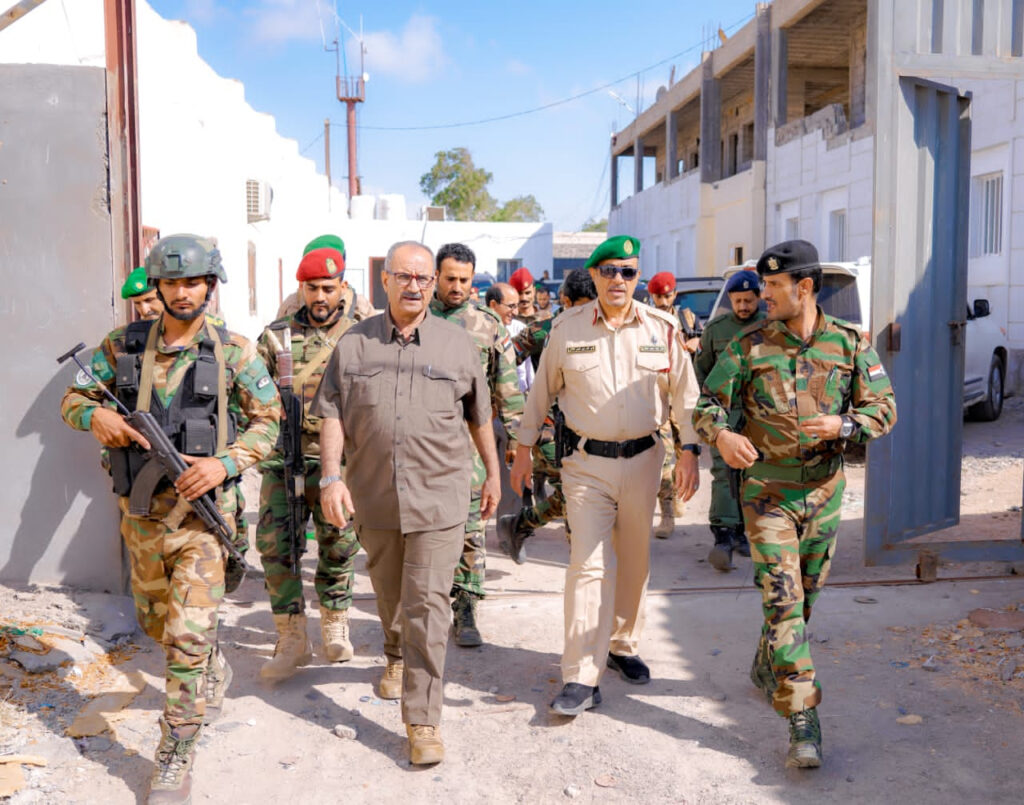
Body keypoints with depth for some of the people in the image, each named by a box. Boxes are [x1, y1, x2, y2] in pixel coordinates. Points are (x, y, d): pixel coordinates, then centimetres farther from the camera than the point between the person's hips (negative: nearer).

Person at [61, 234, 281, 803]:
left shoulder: (233, 351, -5)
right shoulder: (123, 346, 3)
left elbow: (268, 420, -3)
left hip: (201, 509, -4)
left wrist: (225, 463, -19)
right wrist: (95, 415, -14)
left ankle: (177, 757, 5)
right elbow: (72, 399, 10)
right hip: (140, 510, 4)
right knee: (157, 622, 20)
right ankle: (216, 675, 50)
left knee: (188, 635, -9)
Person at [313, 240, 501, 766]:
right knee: (389, 596, 20)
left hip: (439, 499, -2)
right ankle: (397, 658, 50)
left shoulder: (457, 343, 3)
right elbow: (332, 414, 2)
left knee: (427, 605, -6)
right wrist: (331, 477, -8)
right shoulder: (354, 343, 4)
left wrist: (492, 473, 15)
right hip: (375, 498, 2)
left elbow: (479, 416, 11)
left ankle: (423, 721, 1)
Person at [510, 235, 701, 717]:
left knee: (634, 560, 14)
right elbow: (542, 391, 8)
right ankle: (581, 678, -6)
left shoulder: (662, 330, 1)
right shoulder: (566, 329, -1)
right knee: (590, 564, -10)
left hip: (642, 459, 3)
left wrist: (689, 451, 1)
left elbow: (684, 393, 7)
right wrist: (524, 447, 10)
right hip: (586, 461, -2)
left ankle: (623, 645, 35)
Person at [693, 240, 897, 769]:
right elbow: (707, 403, -3)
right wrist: (720, 434, -26)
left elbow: (883, 408, 1)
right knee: (782, 599, -9)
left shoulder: (849, 343, -1)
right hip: (767, 490, -2)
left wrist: (843, 424, -20)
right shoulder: (749, 345, -5)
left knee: (805, 595, 17)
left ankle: (768, 670, 43)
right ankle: (803, 718, -4)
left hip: (824, 488, 3)